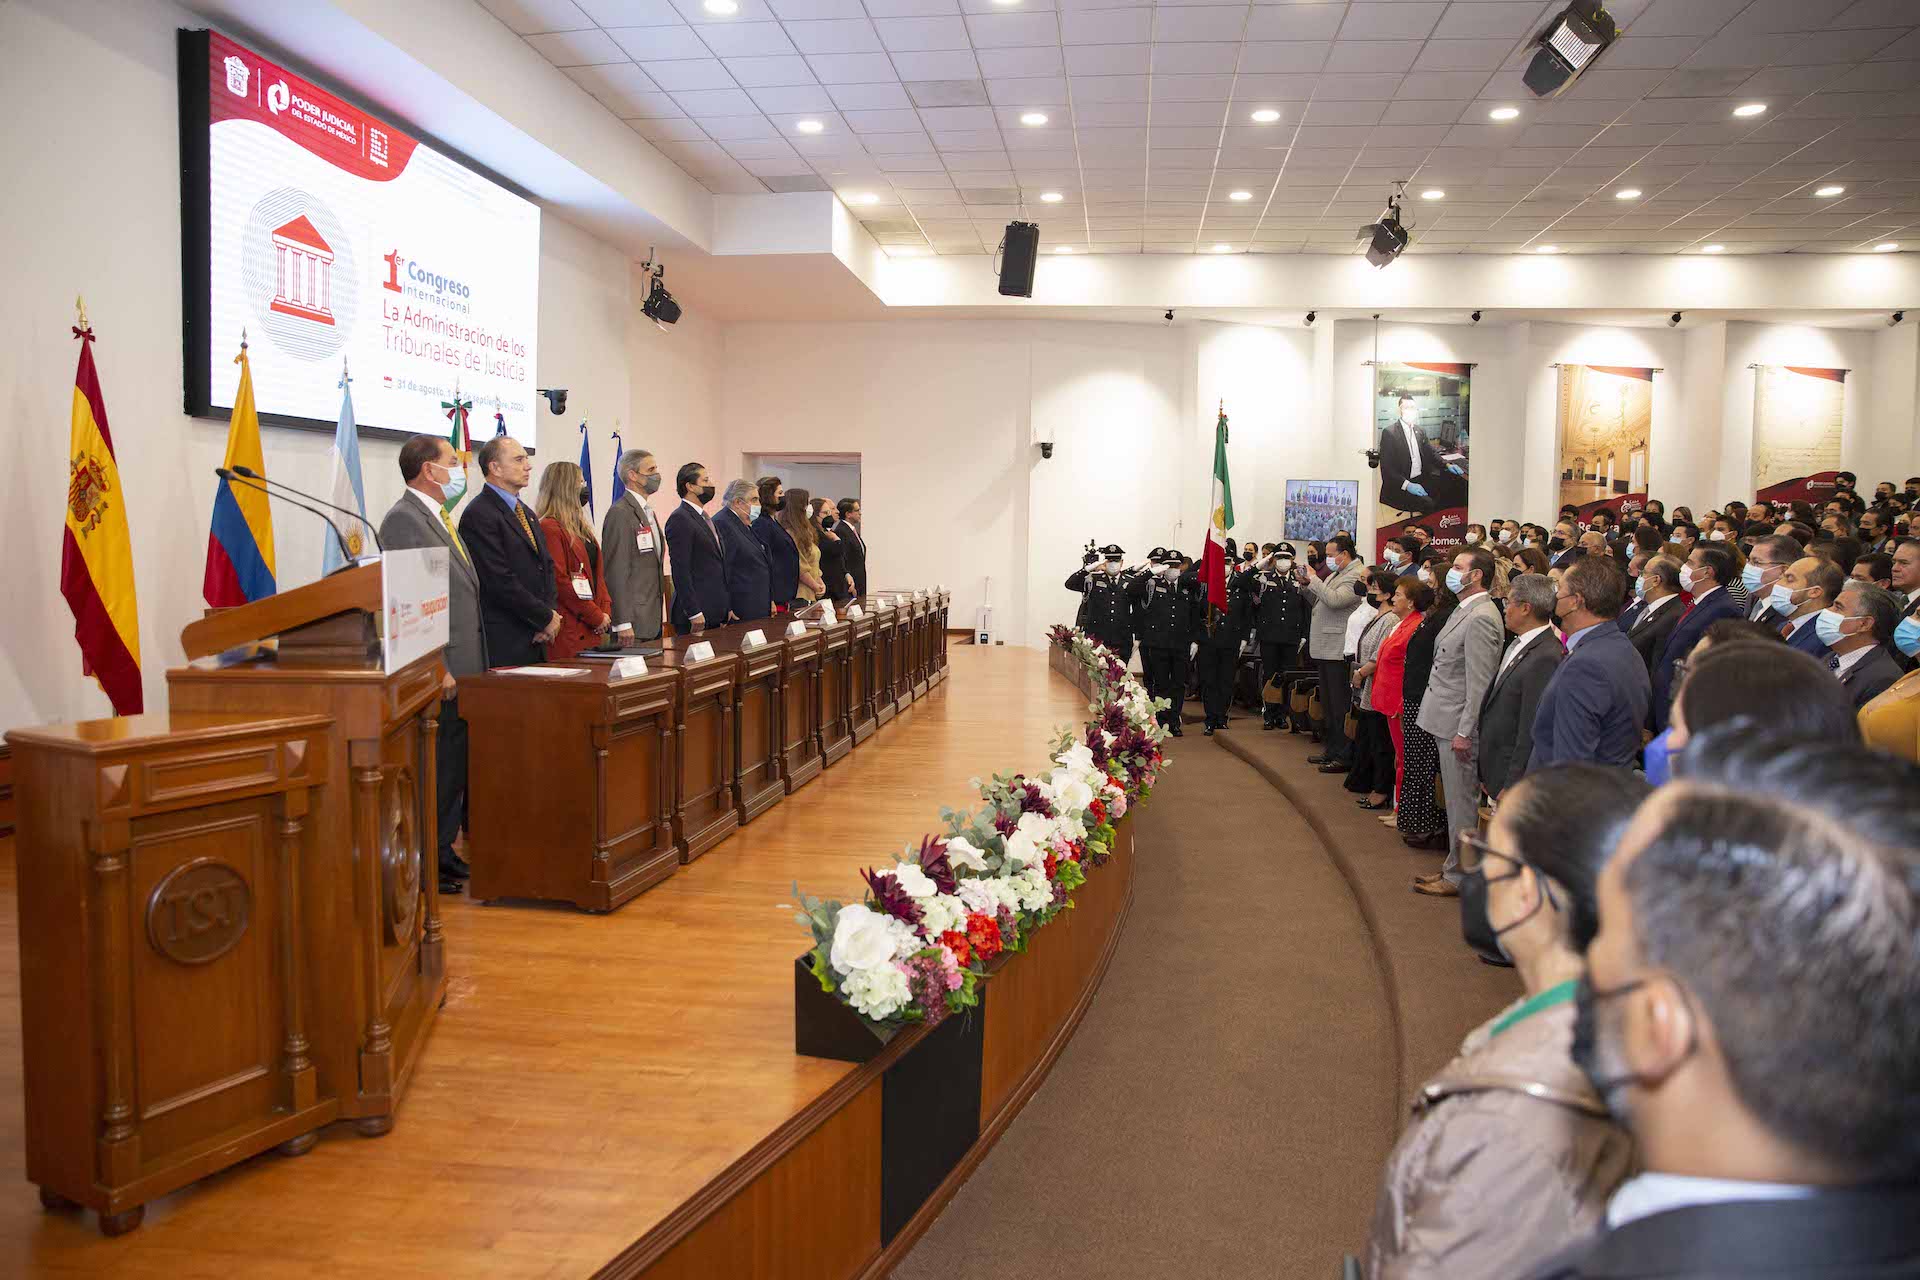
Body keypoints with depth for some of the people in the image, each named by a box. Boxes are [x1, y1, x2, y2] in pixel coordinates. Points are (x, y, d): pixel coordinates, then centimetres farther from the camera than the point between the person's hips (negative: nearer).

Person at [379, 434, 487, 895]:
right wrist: (437, 667, -21)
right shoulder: (404, 519, -11)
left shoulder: (437, 519, 20)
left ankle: (442, 853, 22)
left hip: (462, 667, 10)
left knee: (456, 766, 13)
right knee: (439, 769, -4)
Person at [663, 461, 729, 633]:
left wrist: (725, 609, 17)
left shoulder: (705, 518, 19)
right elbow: (680, 571, -16)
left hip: (716, 613, 8)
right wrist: (694, 613, -19)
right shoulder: (679, 519, -11)